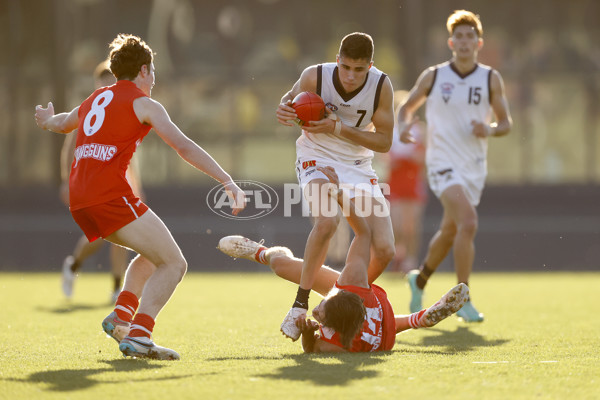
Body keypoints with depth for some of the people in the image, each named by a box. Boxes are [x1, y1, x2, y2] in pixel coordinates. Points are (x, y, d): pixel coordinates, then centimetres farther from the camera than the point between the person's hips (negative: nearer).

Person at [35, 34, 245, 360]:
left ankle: (122, 314, 10)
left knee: (153, 254, 27)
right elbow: (183, 147, -10)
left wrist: (48, 120, 69)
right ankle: (139, 335, -25)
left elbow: (62, 123, 44)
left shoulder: (95, 99, 23)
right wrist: (227, 181, -14)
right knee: (173, 263, -9)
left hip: (79, 199, 8)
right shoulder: (143, 104, 1)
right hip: (111, 195, -8)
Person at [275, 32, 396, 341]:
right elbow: (290, 99, 2)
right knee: (327, 221, -35)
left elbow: (384, 142, -13)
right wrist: (284, 110, -24)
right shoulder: (315, 76, -20)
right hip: (317, 159, -3)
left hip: (358, 165, 3)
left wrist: (339, 129, -27)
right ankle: (299, 306, -24)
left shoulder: (381, 86, -16)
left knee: (384, 250, -8)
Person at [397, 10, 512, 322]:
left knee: (449, 232, 15)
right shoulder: (433, 76, -1)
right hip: (443, 164, -4)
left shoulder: (491, 79, 3)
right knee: (468, 223, -24)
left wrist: (490, 129, -15)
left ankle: (420, 279, 43)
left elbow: (506, 123, 7)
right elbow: (407, 107, 12)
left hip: (474, 167, 4)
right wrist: (404, 126, -9)